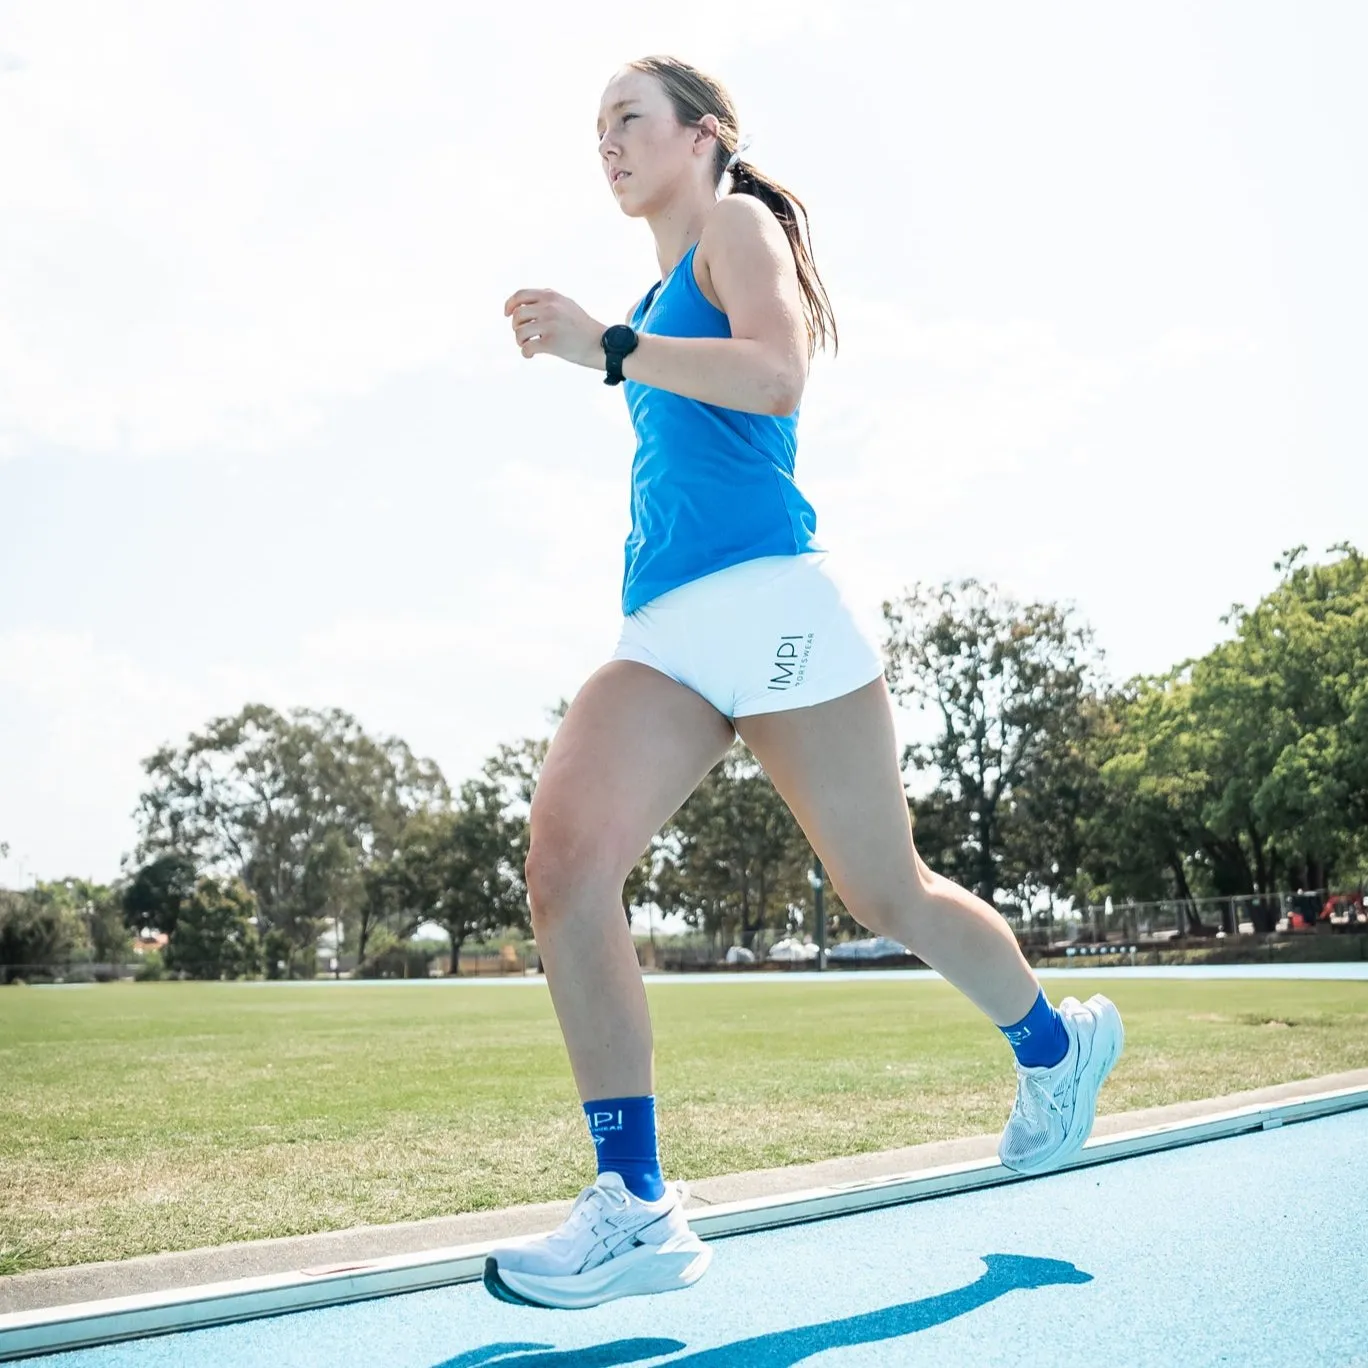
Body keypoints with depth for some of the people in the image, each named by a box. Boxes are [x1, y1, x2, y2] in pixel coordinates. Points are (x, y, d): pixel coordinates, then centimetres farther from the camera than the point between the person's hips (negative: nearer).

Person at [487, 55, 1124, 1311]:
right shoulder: (666, 296, 27)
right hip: (663, 634, 8)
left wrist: (608, 348, -19)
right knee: (564, 862, -16)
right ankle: (636, 1209, -14)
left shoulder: (738, 223, 4)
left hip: (767, 600, -8)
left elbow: (776, 375, -16)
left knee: (889, 895, 4)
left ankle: (1056, 1044, 34)